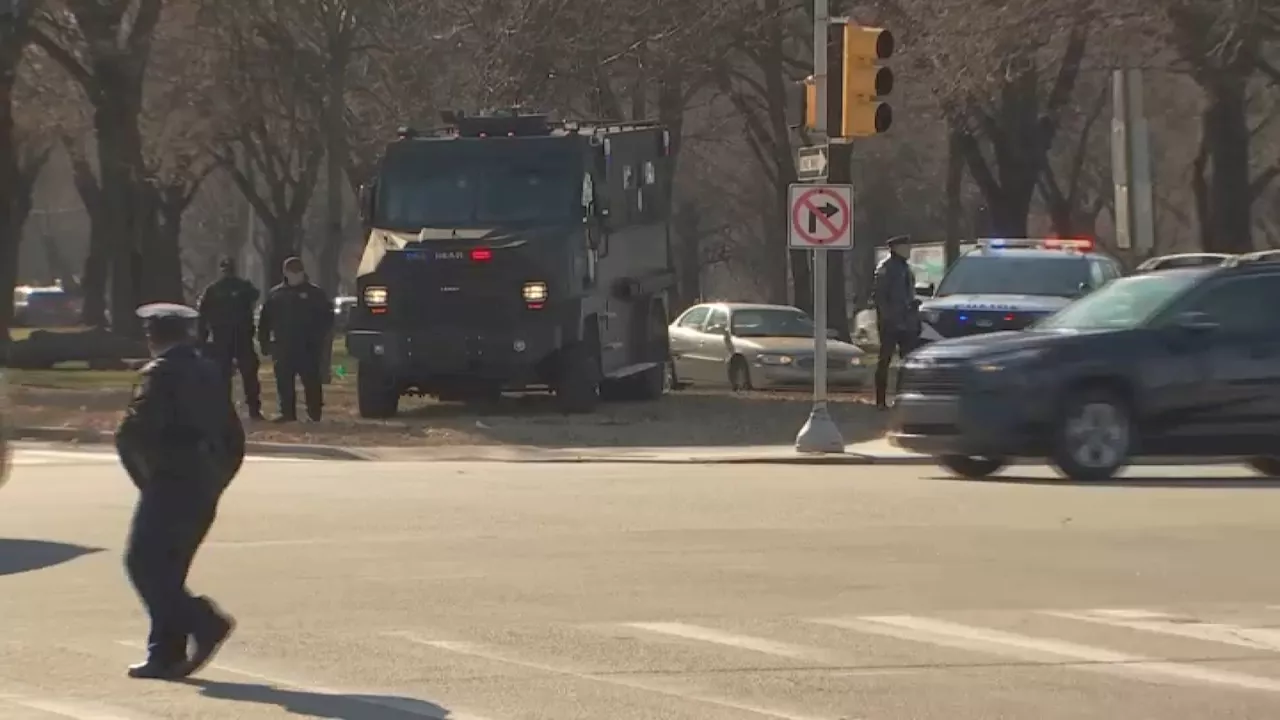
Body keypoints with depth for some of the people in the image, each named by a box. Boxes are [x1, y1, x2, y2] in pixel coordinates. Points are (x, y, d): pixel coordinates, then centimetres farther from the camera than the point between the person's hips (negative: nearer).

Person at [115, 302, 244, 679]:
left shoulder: (161, 374, -10)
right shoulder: (209, 373, 14)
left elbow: (132, 433, -19)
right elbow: (233, 436, 18)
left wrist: (145, 473, -2)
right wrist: (216, 479, 20)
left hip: (169, 486, -8)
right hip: (204, 490, 8)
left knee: (143, 563, -5)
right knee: (167, 570, 12)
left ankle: (205, 623, -15)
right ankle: (166, 654, 9)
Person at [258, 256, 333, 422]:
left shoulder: (314, 293, 4)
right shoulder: (275, 294, 12)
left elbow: (327, 317, 3)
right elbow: (265, 321, 14)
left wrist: (318, 338, -6)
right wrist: (265, 343, 7)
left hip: (308, 348, -3)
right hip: (283, 347, 3)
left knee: (311, 381, -7)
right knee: (284, 382, 3)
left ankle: (314, 413, -4)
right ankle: (287, 413, 9)